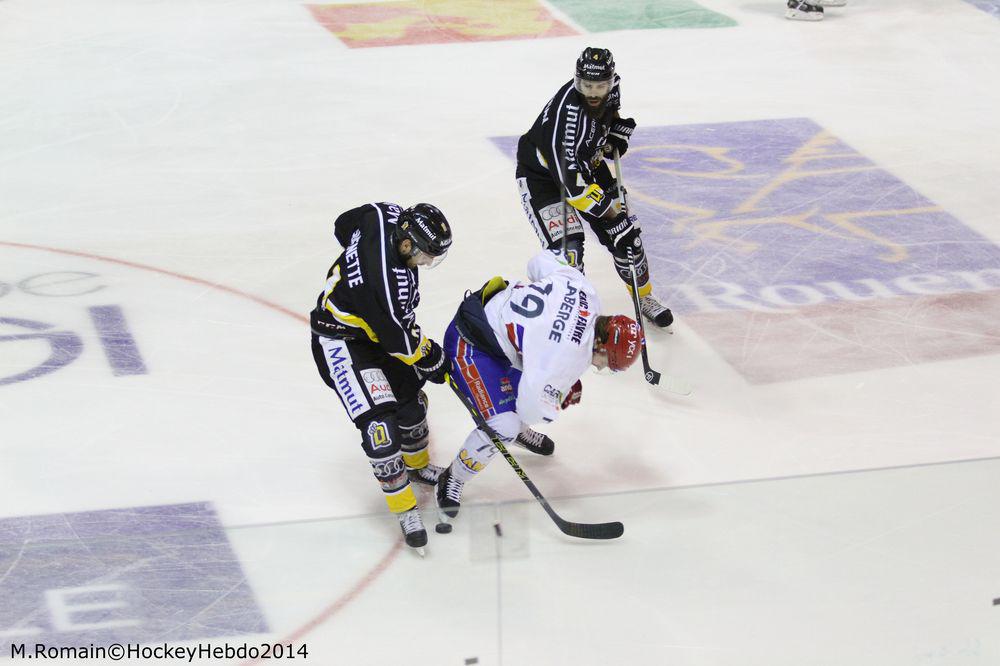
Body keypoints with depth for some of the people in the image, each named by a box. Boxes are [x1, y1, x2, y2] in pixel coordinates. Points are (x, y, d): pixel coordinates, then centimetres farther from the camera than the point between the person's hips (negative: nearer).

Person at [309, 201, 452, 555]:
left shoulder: (389, 216, -17)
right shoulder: (388, 280, -39)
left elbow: (345, 224, 5)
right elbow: (400, 338, -25)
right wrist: (434, 360, -8)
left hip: (375, 326, 9)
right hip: (340, 341, -9)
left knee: (410, 396, 19)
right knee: (378, 421, -15)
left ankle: (418, 465, 44)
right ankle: (405, 508, -4)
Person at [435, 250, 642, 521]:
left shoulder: (586, 290, -8)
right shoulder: (572, 354, -29)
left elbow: (540, 261, 7)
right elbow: (532, 407, -27)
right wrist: (563, 398, -5)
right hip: (470, 343, -10)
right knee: (503, 426, -18)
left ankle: (518, 430, 50)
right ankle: (452, 479, 4)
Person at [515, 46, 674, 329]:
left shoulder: (611, 87, -17)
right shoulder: (567, 113, -39)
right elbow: (570, 180, -40)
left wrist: (619, 131, -4)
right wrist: (611, 213, -38)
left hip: (586, 164, 7)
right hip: (542, 171, -7)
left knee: (626, 234, 7)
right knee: (567, 246, -21)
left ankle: (644, 297, 30)